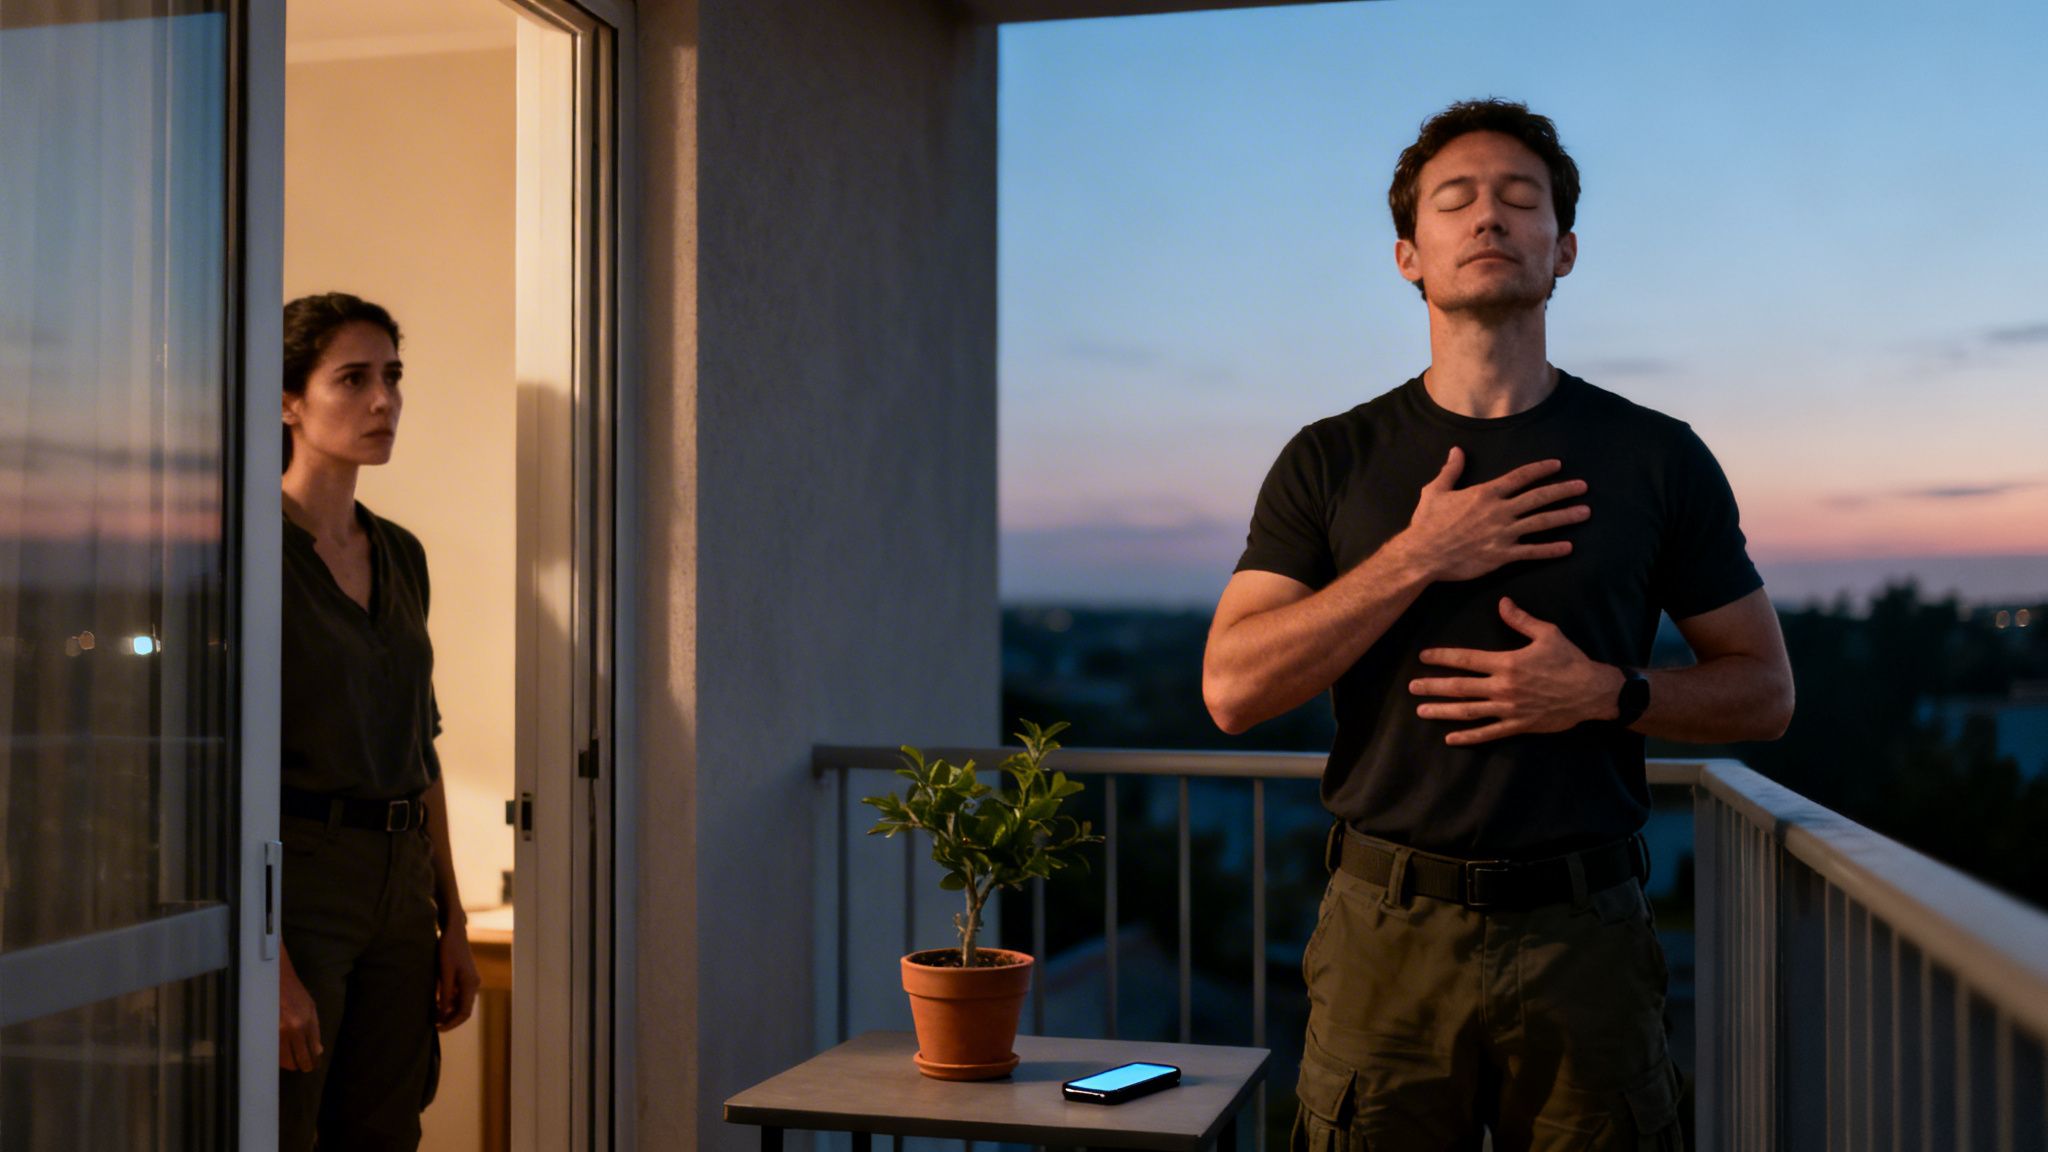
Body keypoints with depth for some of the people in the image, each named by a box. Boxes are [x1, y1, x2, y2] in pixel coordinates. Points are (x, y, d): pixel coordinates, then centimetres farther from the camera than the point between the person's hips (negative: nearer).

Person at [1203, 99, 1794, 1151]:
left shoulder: (1657, 458, 4)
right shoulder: (1330, 461, 3)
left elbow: (1763, 691, 7)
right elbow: (1234, 690, -6)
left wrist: (1606, 692, -12)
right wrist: (1418, 558, -13)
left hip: (1582, 938, 0)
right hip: (1385, 933, 0)